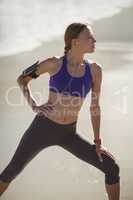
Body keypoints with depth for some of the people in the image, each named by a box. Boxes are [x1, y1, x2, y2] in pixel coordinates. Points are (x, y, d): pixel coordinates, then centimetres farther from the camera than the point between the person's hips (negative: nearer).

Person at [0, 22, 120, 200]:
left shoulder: (94, 70, -4)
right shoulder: (54, 63, -11)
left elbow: (95, 106, 5)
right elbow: (21, 79, 4)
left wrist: (97, 142, 7)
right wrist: (33, 105, -9)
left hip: (68, 134, 3)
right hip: (42, 128, -2)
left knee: (112, 168, -3)